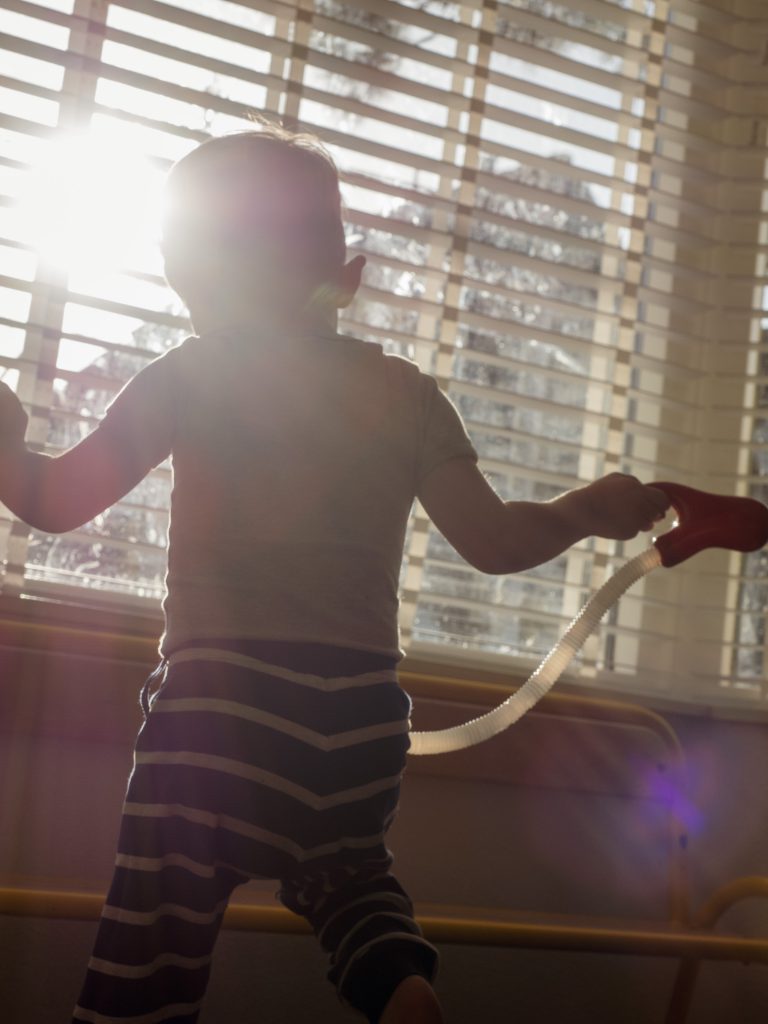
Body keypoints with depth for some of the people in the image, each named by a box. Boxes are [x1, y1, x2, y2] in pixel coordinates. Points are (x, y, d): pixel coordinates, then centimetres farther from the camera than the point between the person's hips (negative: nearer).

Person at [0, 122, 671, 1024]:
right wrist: (588, 511, 22)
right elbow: (493, 541, 5)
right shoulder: (407, 393, 8)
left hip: (221, 693, -4)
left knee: (154, 942, 0)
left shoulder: (194, 374, -1)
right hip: (362, 704, 5)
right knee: (346, 864, 30)